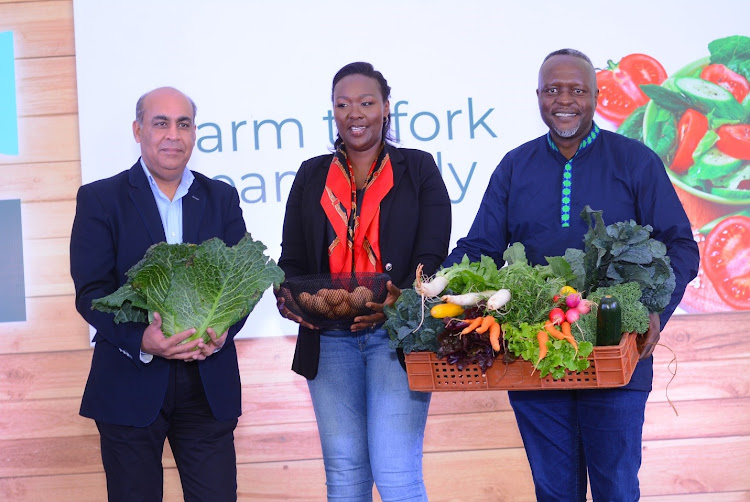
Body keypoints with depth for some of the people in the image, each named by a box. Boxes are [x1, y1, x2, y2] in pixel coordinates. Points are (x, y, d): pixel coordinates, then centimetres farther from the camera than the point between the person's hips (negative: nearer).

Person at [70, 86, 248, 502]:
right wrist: (141, 340, -22)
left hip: (209, 384, 2)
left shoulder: (222, 198, 12)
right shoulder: (99, 199, 2)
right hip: (129, 384, -2)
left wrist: (223, 329, -15)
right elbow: (90, 291, -6)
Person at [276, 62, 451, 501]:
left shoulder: (419, 170, 5)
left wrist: (402, 300, -24)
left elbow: (433, 255, -3)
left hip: (396, 336, -3)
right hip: (328, 340, 3)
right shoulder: (312, 177, 13)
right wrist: (288, 299, -13)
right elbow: (292, 259, 10)